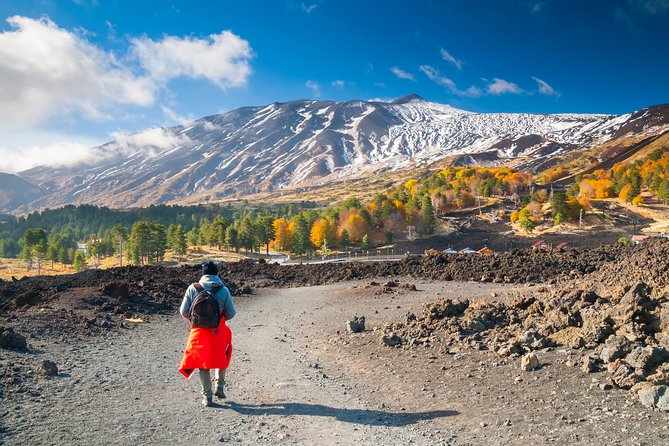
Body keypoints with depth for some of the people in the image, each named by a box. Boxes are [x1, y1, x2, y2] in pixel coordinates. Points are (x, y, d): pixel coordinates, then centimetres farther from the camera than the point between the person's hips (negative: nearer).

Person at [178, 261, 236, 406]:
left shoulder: (192, 289, -4)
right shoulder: (223, 290, -6)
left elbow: (184, 311, -2)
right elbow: (231, 313, -3)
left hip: (198, 332, 1)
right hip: (218, 333, 0)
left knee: (202, 363, 13)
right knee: (221, 358, 25)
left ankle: (207, 396, 16)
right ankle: (219, 386, 18)